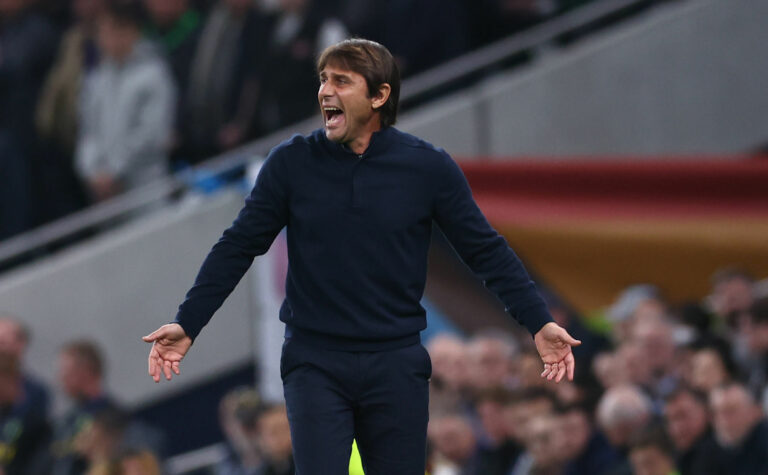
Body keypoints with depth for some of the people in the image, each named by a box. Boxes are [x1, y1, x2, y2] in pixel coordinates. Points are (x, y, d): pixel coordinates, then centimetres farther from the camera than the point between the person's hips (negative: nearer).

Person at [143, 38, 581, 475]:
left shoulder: (429, 168, -2)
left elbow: (487, 252, 2)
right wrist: (187, 324, -1)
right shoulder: (292, 164, -1)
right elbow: (238, 248, 4)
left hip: (396, 368, 0)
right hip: (315, 366, 0)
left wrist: (540, 323, -5)